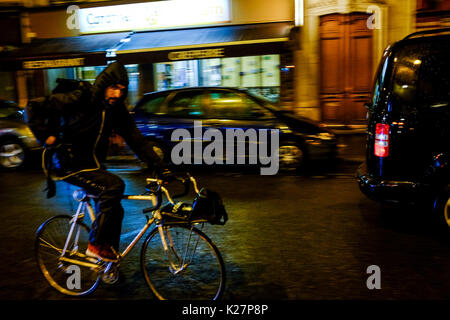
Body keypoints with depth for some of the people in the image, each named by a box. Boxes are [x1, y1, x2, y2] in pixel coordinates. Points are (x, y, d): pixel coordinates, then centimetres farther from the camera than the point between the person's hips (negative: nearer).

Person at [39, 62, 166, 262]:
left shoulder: (116, 109, -2)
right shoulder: (81, 99, -19)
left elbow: (136, 139, -2)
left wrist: (159, 166, -8)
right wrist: (48, 135, -15)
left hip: (91, 162, 7)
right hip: (67, 163, -7)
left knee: (115, 210, 2)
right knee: (114, 185, -26)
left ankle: (109, 261, 20)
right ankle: (96, 245, -13)